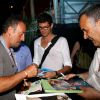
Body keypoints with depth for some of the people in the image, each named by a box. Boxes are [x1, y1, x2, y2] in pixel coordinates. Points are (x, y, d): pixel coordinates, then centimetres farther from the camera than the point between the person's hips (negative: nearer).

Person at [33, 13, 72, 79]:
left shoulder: (62, 41, -2)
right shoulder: (36, 42, 14)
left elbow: (68, 66, -6)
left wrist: (55, 73, -23)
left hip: (57, 77, -3)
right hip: (42, 77, 3)